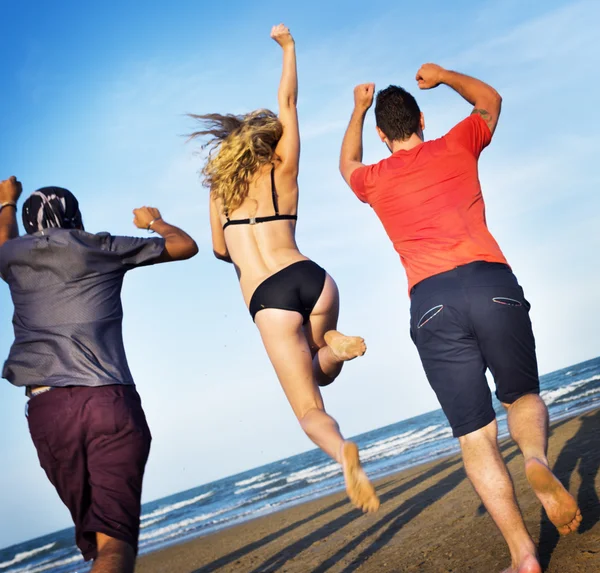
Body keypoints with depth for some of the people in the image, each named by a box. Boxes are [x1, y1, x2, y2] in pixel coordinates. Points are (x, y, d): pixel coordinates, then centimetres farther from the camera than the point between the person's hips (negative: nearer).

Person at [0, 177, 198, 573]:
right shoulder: (99, 247, 9)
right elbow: (186, 246, 20)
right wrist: (155, 222, 40)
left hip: (46, 407, 3)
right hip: (110, 401, -3)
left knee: (93, 530, 14)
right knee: (115, 537, -10)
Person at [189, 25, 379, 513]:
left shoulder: (221, 186, 15)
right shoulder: (284, 171, 13)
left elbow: (221, 249, 22)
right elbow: (287, 100, 21)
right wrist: (288, 45, 31)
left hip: (268, 299, -1)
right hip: (311, 278, 1)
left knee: (310, 409, 1)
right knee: (321, 371, 32)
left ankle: (342, 450, -34)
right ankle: (333, 346, -5)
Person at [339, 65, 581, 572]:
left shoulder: (375, 181, 20)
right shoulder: (456, 148, 19)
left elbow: (348, 164, 47)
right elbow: (490, 100, 41)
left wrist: (359, 109, 55)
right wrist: (443, 76, 47)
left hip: (431, 305, 0)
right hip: (492, 283, 1)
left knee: (476, 435, 2)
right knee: (523, 396, 20)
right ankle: (537, 459, -14)